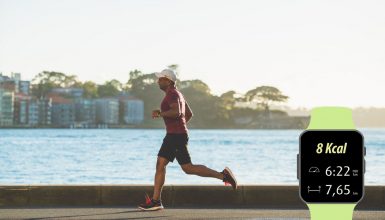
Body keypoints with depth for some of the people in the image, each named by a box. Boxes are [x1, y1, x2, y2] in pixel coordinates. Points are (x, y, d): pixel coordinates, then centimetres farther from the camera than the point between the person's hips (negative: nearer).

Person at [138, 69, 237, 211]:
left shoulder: (172, 94, -12)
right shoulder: (177, 94, 20)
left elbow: (176, 112, -29)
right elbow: (189, 114, 27)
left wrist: (160, 114, -21)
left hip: (177, 136, -10)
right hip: (173, 136, 10)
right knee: (160, 164, 5)